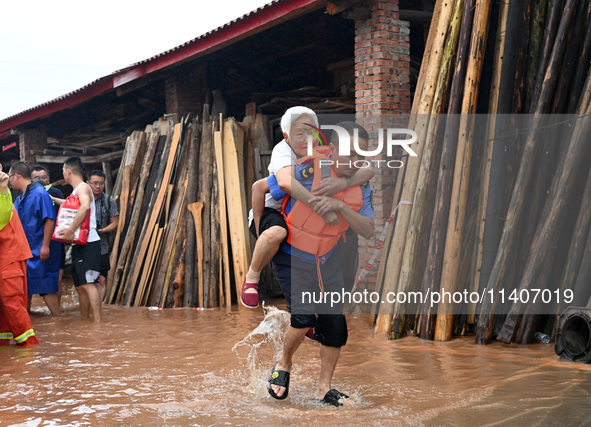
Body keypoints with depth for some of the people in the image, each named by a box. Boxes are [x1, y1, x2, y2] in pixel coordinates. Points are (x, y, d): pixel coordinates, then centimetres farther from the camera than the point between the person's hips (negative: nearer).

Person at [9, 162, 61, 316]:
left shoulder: (40, 194, -13)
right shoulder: (19, 199, 13)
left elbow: (49, 220, -19)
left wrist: (45, 246, -22)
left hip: (40, 251, -9)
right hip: (24, 250, 9)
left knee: (45, 285, -6)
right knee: (25, 284, 14)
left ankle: (57, 316, 1)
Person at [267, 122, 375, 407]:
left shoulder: (361, 186, -8)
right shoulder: (308, 171, -24)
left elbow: (368, 231, -17)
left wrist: (341, 207, -34)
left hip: (328, 260, 5)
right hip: (292, 257, -5)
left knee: (335, 323, 3)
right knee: (305, 316, -20)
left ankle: (324, 388, 21)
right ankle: (284, 364, 11)